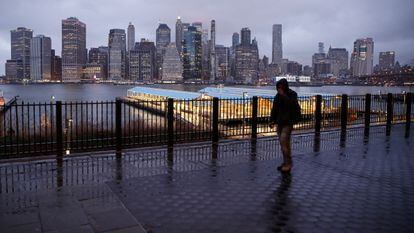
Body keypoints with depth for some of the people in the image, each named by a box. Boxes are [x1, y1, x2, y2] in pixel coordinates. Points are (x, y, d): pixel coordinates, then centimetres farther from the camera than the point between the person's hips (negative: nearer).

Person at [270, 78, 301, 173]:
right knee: (283, 142, 8)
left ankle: (288, 163, -8)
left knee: (284, 141, -16)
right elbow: (274, 109, 16)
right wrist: (272, 120, 9)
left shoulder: (292, 94, -6)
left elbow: (292, 105, -25)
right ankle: (286, 162, 17)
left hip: (288, 122, -7)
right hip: (280, 122, 7)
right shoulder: (278, 95, 11)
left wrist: (283, 95, -23)